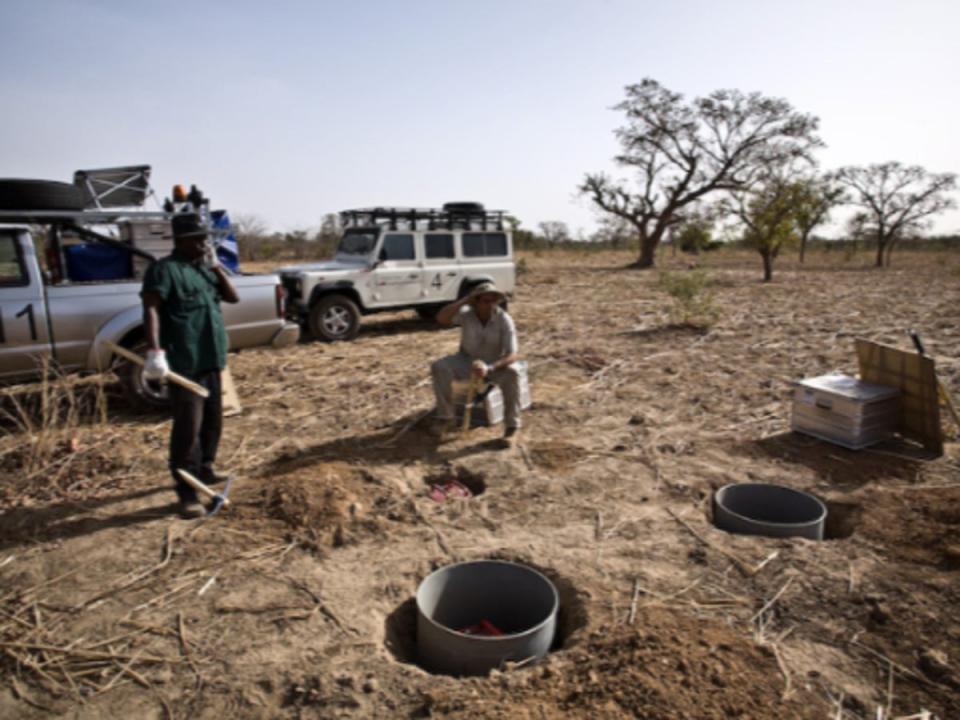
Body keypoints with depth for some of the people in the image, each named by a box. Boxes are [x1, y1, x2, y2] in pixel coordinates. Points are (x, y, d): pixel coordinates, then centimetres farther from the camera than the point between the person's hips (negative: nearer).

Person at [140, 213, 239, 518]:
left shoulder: (205, 267, 17)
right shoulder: (165, 269, -8)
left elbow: (232, 296, 13)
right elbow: (151, 309, -18)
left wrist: (216, 266, 2)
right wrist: (154, 349, -29)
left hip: (211, 359, 8)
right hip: (184, 362, -8)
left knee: (212, 420, 18)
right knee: (188, 426, -8)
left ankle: (204, 469, 35)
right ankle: (187, 492, -2)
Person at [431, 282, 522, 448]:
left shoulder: (505, 320, -20)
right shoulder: (466, 312, -15)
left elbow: (512, 355, -25)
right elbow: (441, 318, -33)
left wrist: (489, 368, -41)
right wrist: (465, 300, -33)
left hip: (495, 364, -2)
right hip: (468, 360, 2)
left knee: (511, 375, -35)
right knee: (439, 367, -24)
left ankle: (512, 427, -22)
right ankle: (445, 417, -9)